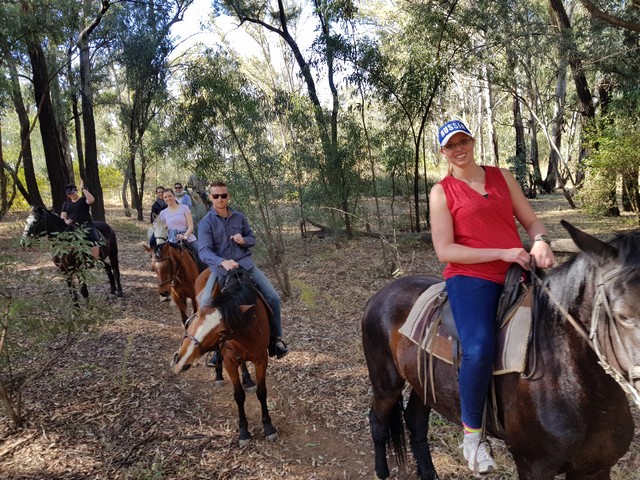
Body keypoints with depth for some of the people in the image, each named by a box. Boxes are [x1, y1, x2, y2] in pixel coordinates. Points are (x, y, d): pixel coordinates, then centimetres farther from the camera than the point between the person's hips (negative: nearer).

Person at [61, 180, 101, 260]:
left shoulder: (83, 200, 4)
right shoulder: (66, 204, 20)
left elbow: (91, 200, -19)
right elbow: (63, 215, 12)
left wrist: (83, 189, -14)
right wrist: (66, 220, -12)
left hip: (85, 224, -5)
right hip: (72, 226, 5)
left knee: (92, 239, -29)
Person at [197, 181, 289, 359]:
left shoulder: (239, 217, 5)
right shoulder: (206, 223, -7)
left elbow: (252, 238, 15)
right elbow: (204, 251, -18)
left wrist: (244, 240, -10)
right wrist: (223, 262, -37)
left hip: (245, 265, 3)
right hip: (220, 269, -2)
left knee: (273, 298, -7)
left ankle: (276, 339, 12)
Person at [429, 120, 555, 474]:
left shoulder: (502, 176, 15)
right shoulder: (441, 192, 2)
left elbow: (531, 220, 17)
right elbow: (444, 250, -6)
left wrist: (540, 242, -8)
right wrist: (502, 253, -14)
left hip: (516, 273, 6)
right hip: (470, 277, -5)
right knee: (479, 349, -28)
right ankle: (472, 434, -6)